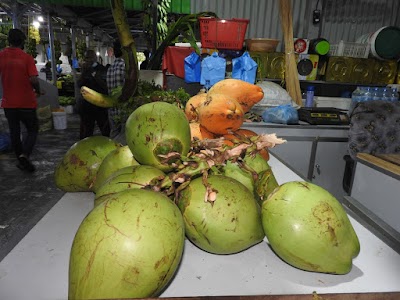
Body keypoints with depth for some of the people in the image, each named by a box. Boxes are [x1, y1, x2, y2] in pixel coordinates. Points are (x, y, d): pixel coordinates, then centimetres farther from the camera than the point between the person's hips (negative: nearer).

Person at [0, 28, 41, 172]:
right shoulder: (27, 57, -8)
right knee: (32, 130, 10)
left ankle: (21, 160, 24)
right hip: (26, 102, -3)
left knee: (14, 132, 15)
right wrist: (38, 91, 1)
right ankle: (24, 155, -11)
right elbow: (34, 80, -17)